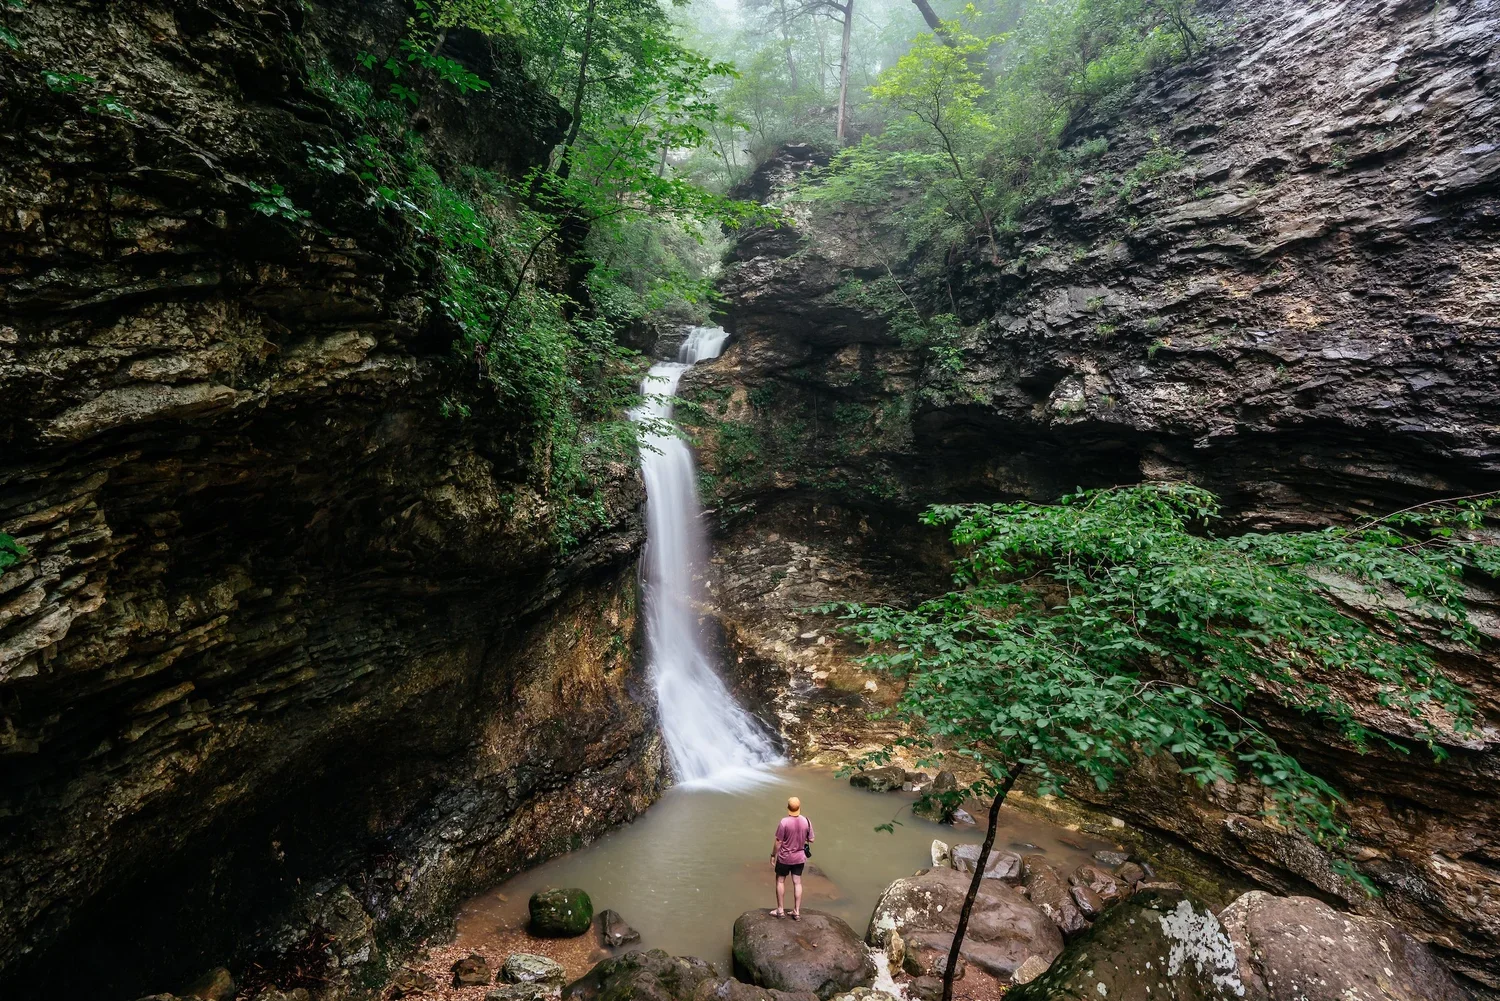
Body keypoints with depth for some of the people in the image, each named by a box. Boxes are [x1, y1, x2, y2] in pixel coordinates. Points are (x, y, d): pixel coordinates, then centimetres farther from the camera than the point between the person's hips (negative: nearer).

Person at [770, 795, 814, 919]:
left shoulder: (784, 822, -22)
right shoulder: (806, 821, -12)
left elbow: (779, 842, -15)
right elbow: (811, 840, -2)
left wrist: (773, 855, -2)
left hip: (784, 857, -3)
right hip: (799, 857, 3)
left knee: (780, 881, 14)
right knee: (797, 883, 14)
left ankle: (780, 910, 22)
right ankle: (797, 912, 20)